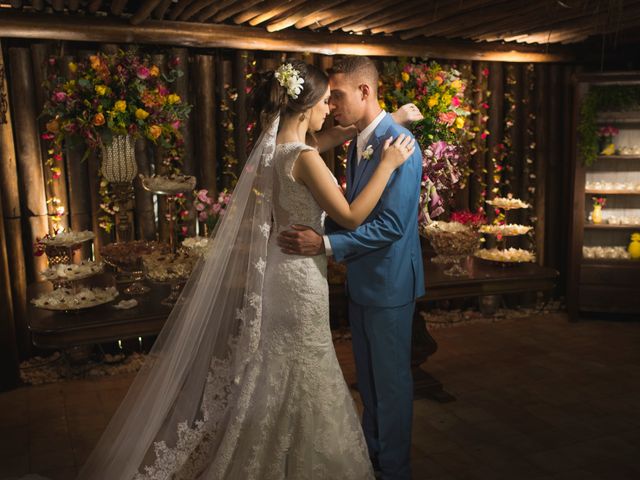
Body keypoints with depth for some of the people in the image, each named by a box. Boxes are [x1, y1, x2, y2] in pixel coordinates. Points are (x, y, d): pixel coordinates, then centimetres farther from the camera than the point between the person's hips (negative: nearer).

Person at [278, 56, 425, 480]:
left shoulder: (398, 144, -21)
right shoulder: (359, 143, 8)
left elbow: (391, 224, -26)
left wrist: (326, 245, -30)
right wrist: (314, 228, 1)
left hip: (389, 283, -9)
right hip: (361, 280, 9)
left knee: (392, 379, 9)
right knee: (368, 375, 22)